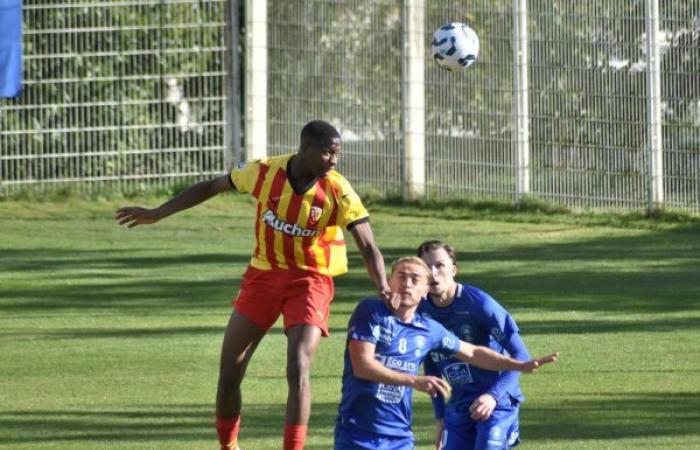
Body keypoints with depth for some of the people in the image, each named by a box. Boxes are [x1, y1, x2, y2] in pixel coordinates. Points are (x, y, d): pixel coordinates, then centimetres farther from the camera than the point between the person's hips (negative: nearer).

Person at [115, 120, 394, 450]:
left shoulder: (339, 193, -17)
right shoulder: (265, 172, -11)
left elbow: (367, 247, -20)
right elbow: (212, 187, 4)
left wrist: (383, 288, -38)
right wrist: (156, 214, 8)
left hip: (310, 280, -3)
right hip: (263, 274, 3)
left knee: (297, 370, -22)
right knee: (229, 373, 3)